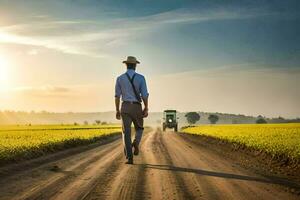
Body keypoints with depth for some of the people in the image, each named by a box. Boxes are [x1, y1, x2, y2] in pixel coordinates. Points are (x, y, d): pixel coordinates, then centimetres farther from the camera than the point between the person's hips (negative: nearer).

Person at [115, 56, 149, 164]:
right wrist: (146, 109, 1)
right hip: (137, 108, -1)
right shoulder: (141, 78, -2)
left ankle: (129, 158, -7)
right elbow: (144, 95, -7)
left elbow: (117, 96, 1)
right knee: (139, 129, 21)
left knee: (126, 133, 2)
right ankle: (136, 143, -11)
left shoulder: (120, 78, 2)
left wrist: (117, 111, 8)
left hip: (125, 107, 1)